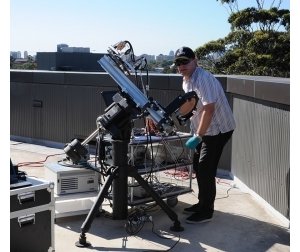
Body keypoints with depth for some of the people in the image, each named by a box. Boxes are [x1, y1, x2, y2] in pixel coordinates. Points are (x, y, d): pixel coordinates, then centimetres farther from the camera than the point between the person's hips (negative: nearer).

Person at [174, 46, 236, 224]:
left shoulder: (203, 79, -23)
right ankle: (202, 203, 29)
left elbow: (208, 109, -28)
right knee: (198, 166, 14)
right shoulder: (186, 81, 8)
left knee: (206, 170, -9)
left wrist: (198, 136, -26)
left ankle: (206, 212, 3)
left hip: (218, 130, -10)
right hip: (205, 130, 10)